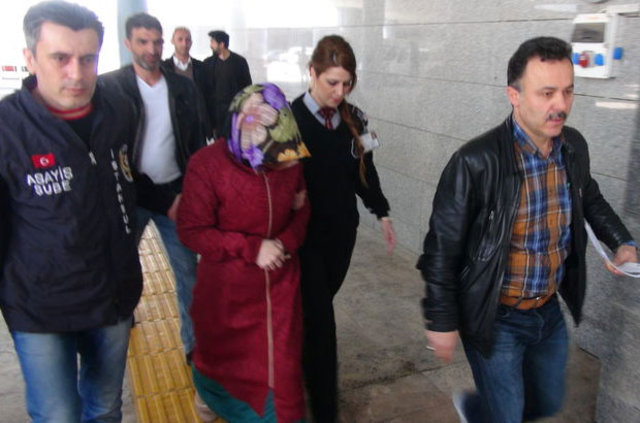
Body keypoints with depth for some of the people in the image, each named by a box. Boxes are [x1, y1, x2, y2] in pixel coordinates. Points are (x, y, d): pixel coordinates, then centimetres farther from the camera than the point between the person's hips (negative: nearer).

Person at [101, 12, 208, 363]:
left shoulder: (183, 87, 1)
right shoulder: (111, 86, -6)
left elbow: (199, 143, 5)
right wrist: (163, 201, -13)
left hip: (177, 193, 2)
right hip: (130, 193, -1)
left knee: (188, 272, 3)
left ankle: (194, 343, 16)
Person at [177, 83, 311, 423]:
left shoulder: (289, 161, -9)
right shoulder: (206, 165, -21)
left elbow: (300, 210, 5)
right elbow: (191, 231, -19)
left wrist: (287, 241, -15)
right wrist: (252, 247, -26)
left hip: (280, 283, 2)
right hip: (227, 289, -1)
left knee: (281, 363, 9)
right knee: (220, 353, 25)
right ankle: (210, 394, 60)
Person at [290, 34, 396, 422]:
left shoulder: (353, 118, 1)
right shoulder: (290, 118, -15)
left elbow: (364, 170, 13)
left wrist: (382, 213, 12)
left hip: (342, 231, 5)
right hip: (305, 236, -5)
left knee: (316, 310, 20)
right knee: (320, 320, -2)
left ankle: (299, 367, 45)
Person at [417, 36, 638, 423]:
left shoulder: (575, 147, -6)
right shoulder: (477, 162, -25)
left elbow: (590, 197, 17)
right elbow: (442, 247, -17)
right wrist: (441, 321, -12)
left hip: (549, 312, 6)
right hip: (496, 319, -6)